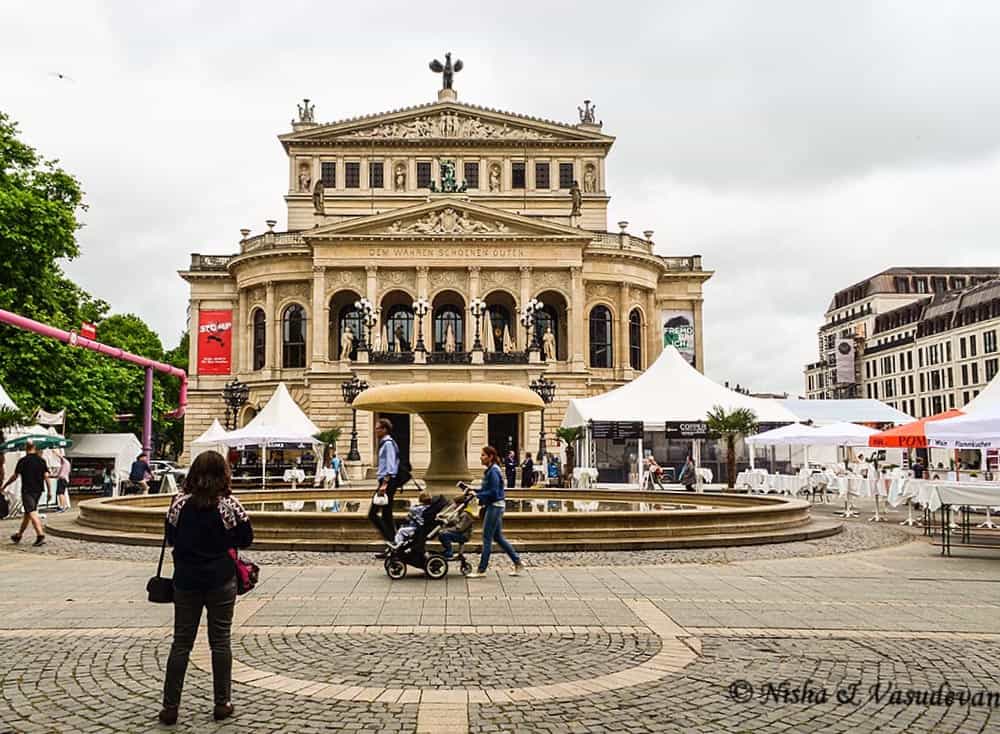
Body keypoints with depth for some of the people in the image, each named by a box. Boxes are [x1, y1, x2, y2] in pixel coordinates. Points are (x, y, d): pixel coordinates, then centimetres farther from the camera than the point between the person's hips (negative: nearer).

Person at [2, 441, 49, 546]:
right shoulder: (41, 460, 5)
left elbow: (15, 476, -4)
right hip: (38, 490, 5)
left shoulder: (22, 461, -7)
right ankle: (19, 535, 29)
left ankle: (40, 535, -23)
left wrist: (4, 485, 10)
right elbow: (46, 476, 0)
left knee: (32, 513, -10)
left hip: (27, 490, -5)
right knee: (27, 513, 17)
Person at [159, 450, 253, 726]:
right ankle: (222, 703, 16)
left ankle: (170, 707, 12)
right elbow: (246, 539, -2)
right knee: (220, 641, 8)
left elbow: (171, 539, 5)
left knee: (181, 642, 9)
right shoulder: (230, 506, -12)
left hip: (186, 581, 2)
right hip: (221, 581, -1)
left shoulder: (180, 504, -7)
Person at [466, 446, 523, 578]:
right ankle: (518, 563, 20)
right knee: (498, 537, 14)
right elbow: (486, 489, 18)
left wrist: (477, 495, -17)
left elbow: (493, 492, -21)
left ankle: (481, 570, 3)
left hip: (495, 506, -10)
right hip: (493, 506, 10)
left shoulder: (493, 471, -17)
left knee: (487, 538, -4)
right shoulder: (489, 470, 13)